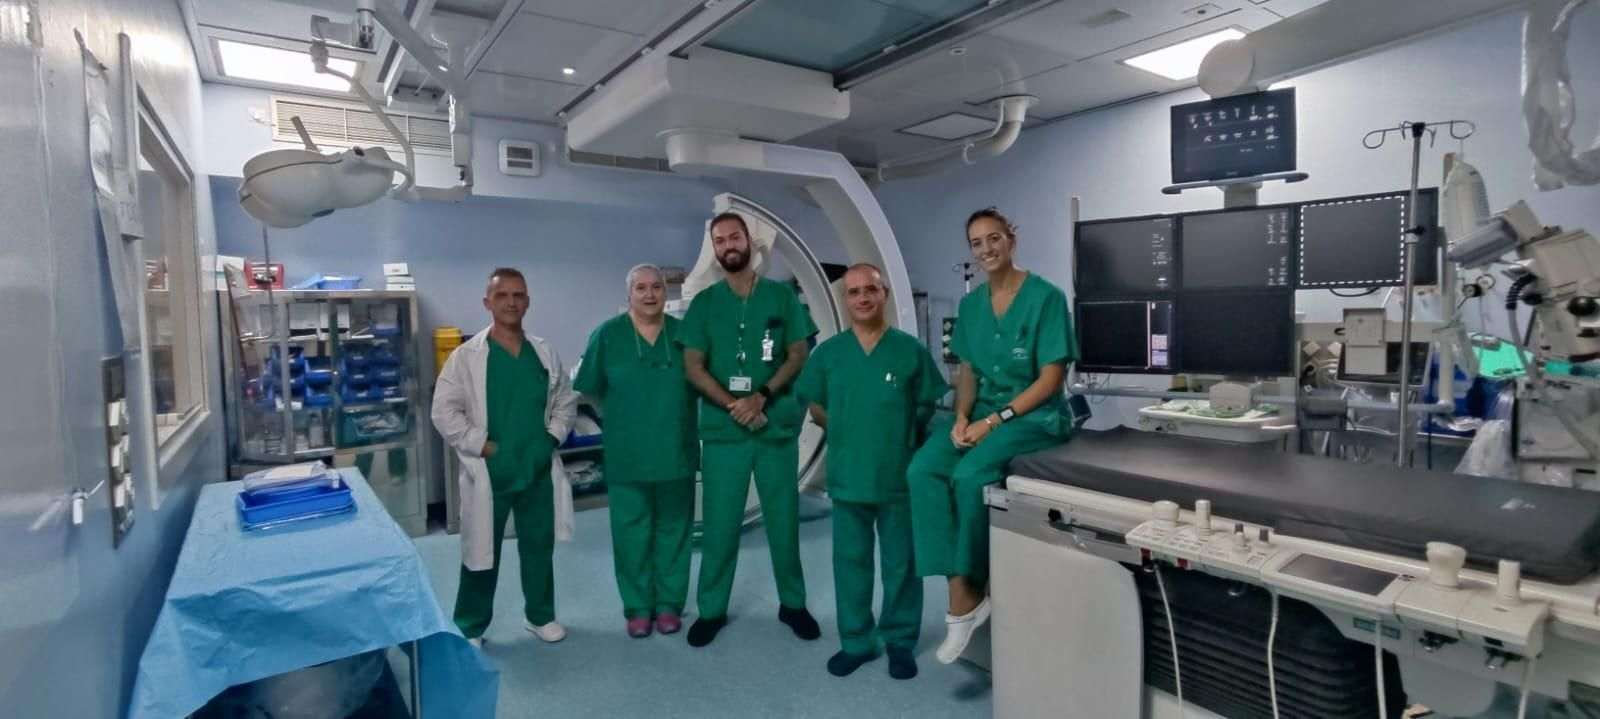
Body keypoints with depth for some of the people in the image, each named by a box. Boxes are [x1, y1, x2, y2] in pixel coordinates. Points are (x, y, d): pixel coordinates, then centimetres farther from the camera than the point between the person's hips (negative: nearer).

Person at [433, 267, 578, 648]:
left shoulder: (545, 353, 3)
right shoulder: (466, 356, -8)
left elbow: (565, 401, 12)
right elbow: (444, 412, -8)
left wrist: (553, 437, -1)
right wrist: (483, 446, -13)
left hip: (539, 469, 3)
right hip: (489, 471, -3)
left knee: (539, 547, 15)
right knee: (482, 551, 8)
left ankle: (540, 615, 34)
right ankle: (469, 627, 27)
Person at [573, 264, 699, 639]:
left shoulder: (683, 333, 1)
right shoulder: (607, 334, -2)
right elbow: (590, 390, 3)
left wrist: (674, 416, 4)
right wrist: (620, 422, 4)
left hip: (676, 452, 1)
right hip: (627, 455, -1)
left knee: (673, 530, 11)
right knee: (631, 533, 7)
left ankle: (669, 604, 25)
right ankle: (637, 607, 23)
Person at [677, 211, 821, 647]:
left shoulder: (782, 297, 4)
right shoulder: (703, 304, 5)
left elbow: (798, 356, 0)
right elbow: (693, 367, 0)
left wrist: (762, 396, -14)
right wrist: (731, 404, -14)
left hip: (778, 427, 0)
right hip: (722, 431, 0)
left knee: (783, 519, 9)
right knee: (719, 522, 5)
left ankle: (792, 603, 26)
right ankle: (712, 609, 21)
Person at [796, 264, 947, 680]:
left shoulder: (910, 350, -4)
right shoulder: (828, 353, 2)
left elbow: (929, 408, 1)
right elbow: (816, 409, 11)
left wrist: (902, 437, -7)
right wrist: (845, 430, 1)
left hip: (900, 476, -2)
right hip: (847, 476, 2)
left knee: (900, 564, 12)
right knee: (850, 562, 13)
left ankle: (901, 643, 30)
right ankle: (856, 641, 30)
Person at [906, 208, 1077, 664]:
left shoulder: (1045, 297, -9)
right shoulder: (970, 304, 10)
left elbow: (1050, 379, -12)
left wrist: (993, 422, -19)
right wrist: (961, 416, -7)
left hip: (1035, 416, -5)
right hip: (982, 412, 6)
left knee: (969, 477, -31)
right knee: (922, 471, -22)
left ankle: (973, 590, -8)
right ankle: (960, 594, -17)